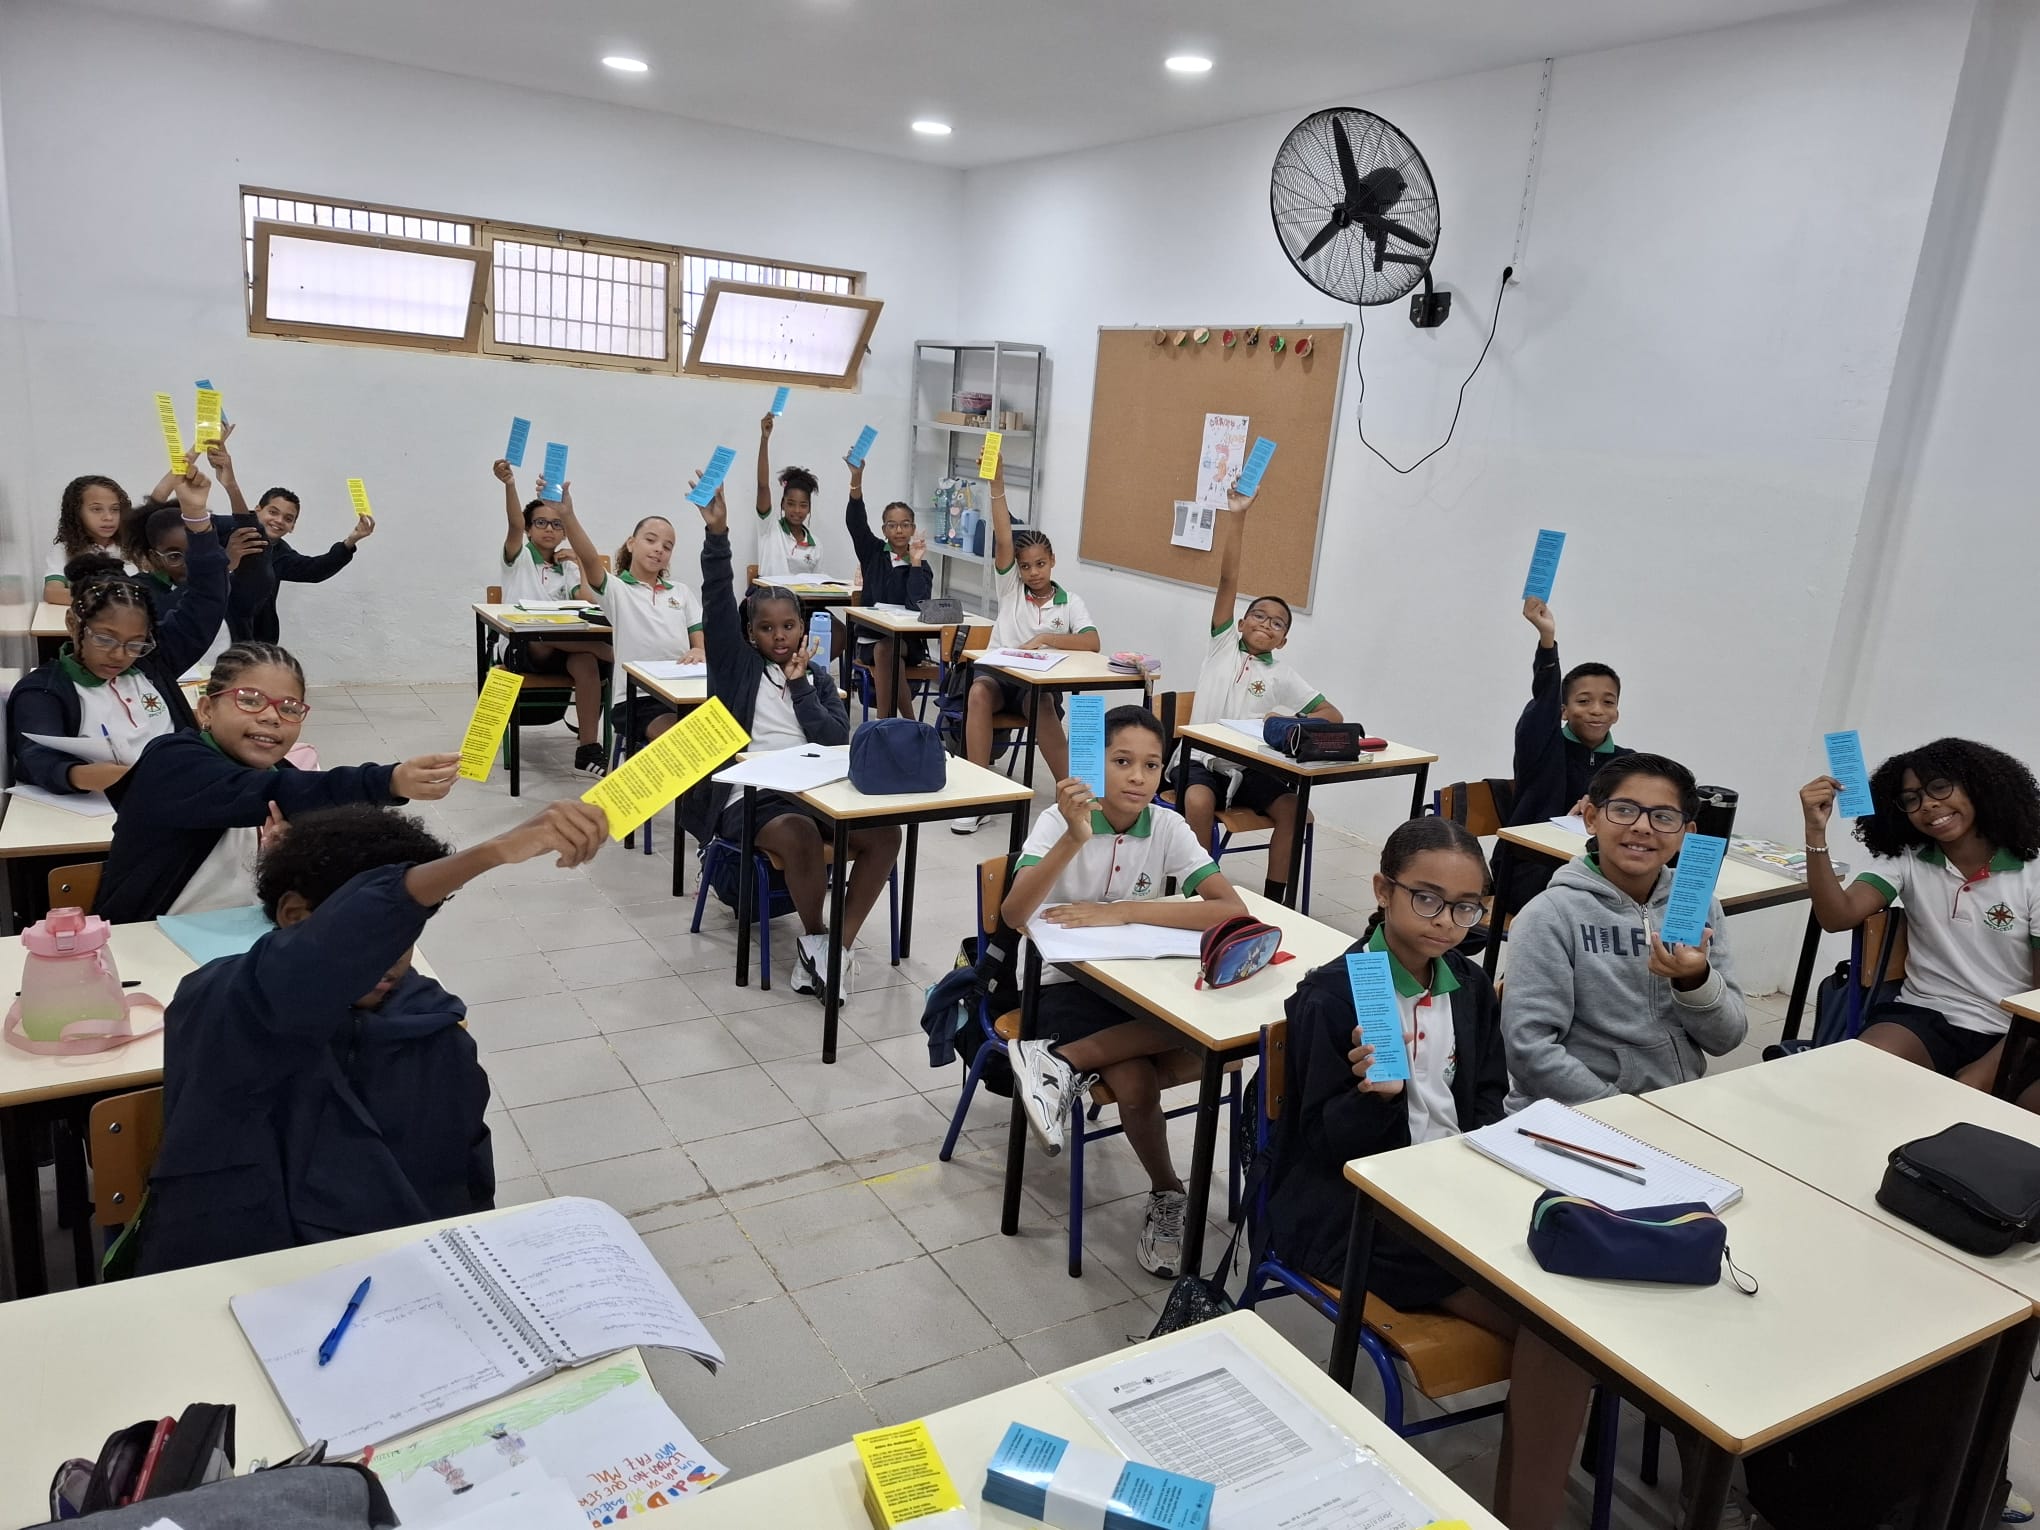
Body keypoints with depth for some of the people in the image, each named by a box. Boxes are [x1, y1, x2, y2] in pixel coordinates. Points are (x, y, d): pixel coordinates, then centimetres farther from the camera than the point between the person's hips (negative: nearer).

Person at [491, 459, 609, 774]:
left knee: (586, 662, -34)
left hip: (563, 647, 2)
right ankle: (612, 652, -29)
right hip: (522, 647, -2)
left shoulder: (567, 566, 18)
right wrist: (509, 485, -32)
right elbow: (514, 524, -14)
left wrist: (578, 567, -4)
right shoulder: (520, 558, 8)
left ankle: (588, 748, -35)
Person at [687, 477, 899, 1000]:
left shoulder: (819, 677, 17)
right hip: (749, 795, -4)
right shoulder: (737, 664, 8)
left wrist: (800, 685, -2)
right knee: (801, 835, -36)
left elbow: (839, 742, 3)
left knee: (884, 834, -22)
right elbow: (717, 603, -7)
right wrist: (717, 533, -20)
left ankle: (835, 948, -18)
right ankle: (816, 939, -12)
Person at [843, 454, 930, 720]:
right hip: (870, 638, 2)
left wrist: (915, 561, -18)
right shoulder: (873, 553, 6)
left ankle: (884, 723, -27)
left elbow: (918, 604, -20)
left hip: (908, 641, -2)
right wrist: (856, 479, -25)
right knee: (883, 653, -30)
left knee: (886, 649, -33)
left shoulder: (921, 567, -2)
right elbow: (856, 522, -11)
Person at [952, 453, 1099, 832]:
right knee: (979, 693, -34)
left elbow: (1092, 643, -10)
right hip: (998, 672, 1)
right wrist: (997, 484, -19)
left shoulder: (1070, 602, 5)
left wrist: (1045, 638, -20)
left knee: (1040, 704, -36)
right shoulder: (1010, 587, 8)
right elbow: (1003, 539, -7)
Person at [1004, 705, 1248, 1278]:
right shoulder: (1060, 821, -12)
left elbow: (1232, 909, -19)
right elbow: (1013, 915, -27)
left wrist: (1121, 911, -25)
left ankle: (1064, 1061, -20)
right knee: (1136, 1084, -30)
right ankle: (1166, 1196, -4)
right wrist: (1075, 839, -40)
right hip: (1068, 984, -4)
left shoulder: (1168, 829, -4)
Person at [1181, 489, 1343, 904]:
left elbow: (1333, 715, 5)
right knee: (1198, 801, -32)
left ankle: (1274, 899, -12)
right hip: (1203, 760, -2)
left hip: (1251, 767, 2)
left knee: (1292, 808, -22)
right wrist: (1236, 516, -10)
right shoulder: (1223, 644, 7)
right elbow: (1228, 580, -2)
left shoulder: (1281, 676, 9)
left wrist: (1292, 722, -15)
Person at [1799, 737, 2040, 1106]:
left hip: (2010, 1036, -1)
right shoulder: (1905, 859, 5)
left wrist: (1974, 1081, -17)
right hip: (1924, 1016, 1)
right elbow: (1837, 917, -11)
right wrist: (1816, 832, -26)